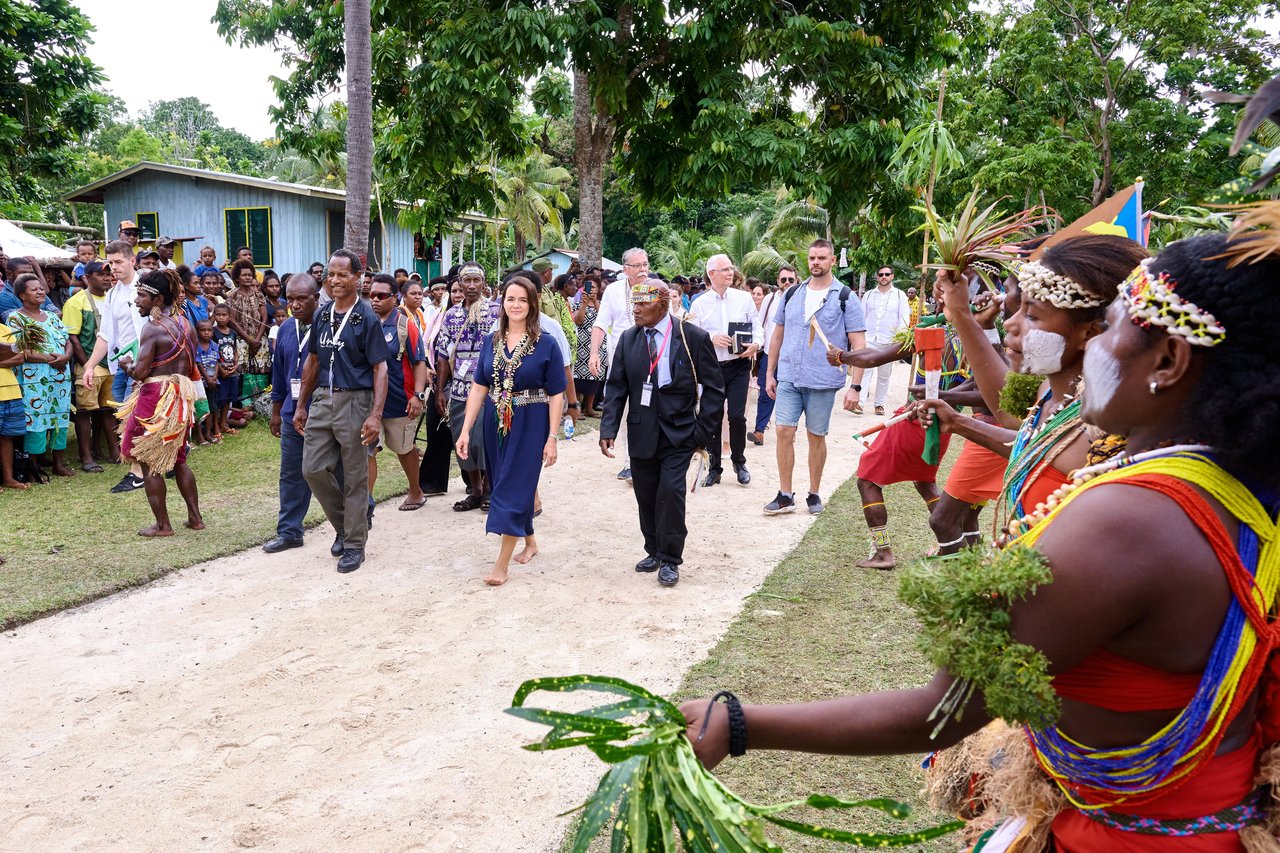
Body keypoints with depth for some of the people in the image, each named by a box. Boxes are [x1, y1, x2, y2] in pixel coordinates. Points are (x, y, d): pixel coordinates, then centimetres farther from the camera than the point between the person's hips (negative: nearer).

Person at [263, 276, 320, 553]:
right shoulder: (286, 329, 7)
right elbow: (279, 371, 16)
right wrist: (276, 410, 18)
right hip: (293, 414, 6)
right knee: (292, 475, 11)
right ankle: (289, 532, 20)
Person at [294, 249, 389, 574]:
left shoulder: (367, 318, -7)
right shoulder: (322, 314, 10)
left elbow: (380, 368, -10)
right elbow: (312, 361, 17)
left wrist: (376, 415, -19)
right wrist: (301, 405, 15)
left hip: (354, 401, -6)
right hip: (321, 399, 6)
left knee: (355, 478, 3)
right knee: (313, 468, 4)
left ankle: (354, 544, 14)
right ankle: (343, 524, 26)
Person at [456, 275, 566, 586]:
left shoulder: (547, 345, -8)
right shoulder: (490, 342, 4)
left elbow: (556, 395, -8)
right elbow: (478, 387, 4)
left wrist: (552, 438, -12)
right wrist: (465, 429, -2)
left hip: (530, 424, -5)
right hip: (495, 422, 5)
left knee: (513, 488, -4)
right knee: (506, 486, 14)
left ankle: (502, 564, 2)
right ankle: (530, 541, 36)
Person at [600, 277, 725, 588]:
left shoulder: (694, 338, -7)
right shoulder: (628, 339, 3)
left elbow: (713, 388, -3)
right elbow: (617, 387, 4)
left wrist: (704, 432, -8)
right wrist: (608, 429, -7)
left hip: (678, 434, -4)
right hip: (641, 433, 4)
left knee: (671, 490, -10)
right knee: (646, 495, 9)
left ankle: (670, 559, 5)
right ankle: (654, 552, 27)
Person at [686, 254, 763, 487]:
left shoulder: (744, 298, 5)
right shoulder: (700, 304, 3)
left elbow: (757, 326, 8)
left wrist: (756, 344, -12)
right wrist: (712, 339, -16)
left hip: (739, 366, 0)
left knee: (737, 415, -5)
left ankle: (739, 462, 17)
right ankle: (714, 468, 17)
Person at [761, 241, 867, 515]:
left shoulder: (845, 298, -4)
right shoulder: (791, 295, 7)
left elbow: (858, 344, -6)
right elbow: (777, 335, 15)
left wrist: (855, 386, -12)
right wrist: (770, 374, 12)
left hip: (823, 380, -3)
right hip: (789, 377, 3)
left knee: (816, 437, 7)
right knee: (784, 432, -2)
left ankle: (814, 494, 22)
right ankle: (785, 496, 8)